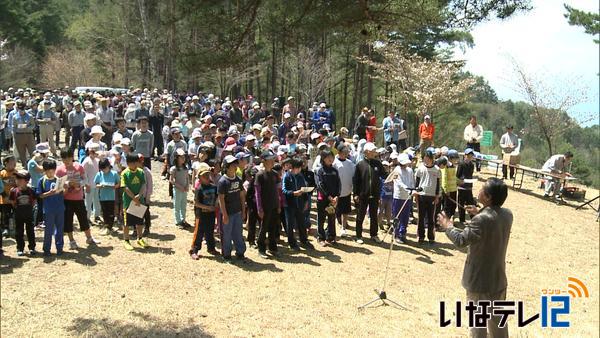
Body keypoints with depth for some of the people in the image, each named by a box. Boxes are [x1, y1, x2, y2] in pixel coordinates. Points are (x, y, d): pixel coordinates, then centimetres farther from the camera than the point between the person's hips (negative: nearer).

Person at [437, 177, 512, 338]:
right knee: (497, 318, 22)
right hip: (498, 278, 7)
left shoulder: (482, 219, -28)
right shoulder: (507, 214, -3)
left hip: (479, 280, -7)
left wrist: (448, 225, -9)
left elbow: (461, 240, -24)